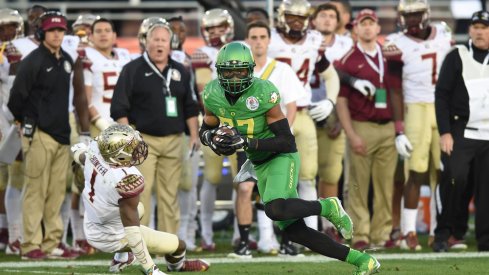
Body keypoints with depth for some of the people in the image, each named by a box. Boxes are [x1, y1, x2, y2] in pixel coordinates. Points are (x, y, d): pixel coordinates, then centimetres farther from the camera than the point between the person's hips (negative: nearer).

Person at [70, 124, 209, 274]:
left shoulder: (94, 151, -18)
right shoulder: (127, 180, -38)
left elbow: (80, 157, 11)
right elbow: (132, 231, -33)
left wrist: (78, 150, 38)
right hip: (113, 240, -8)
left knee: (138, 208, 36)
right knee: (178, 245, 6)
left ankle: (119, 261, 45)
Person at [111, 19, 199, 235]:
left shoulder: (180, 71, 14)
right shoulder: (133, 70, -1)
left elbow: (190, 107, 19)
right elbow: (119, 108, -4)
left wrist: (194, 135, 10)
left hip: (173, 141, 4)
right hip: (143, 140, -4)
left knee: (169, 196, 5)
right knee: (140, 194, -9)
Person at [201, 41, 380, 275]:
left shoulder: (263, 94, -22)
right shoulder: (213, 96, -7)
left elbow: (287, 141, -21)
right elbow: (205, 130, 9)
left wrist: (246, 142, -30)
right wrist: (212, 138, -14)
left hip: (282, 158, -6)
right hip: (260, 165, 6)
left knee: (275, 209, -33)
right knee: (292, 230, 1)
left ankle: (327, 207, -5)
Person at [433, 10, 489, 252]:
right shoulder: (457, 57, 1)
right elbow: (442, 96, -2)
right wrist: (444, 132, -10)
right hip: (461, 132, -3)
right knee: (456, 178, -19)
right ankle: (446, 232, -7)